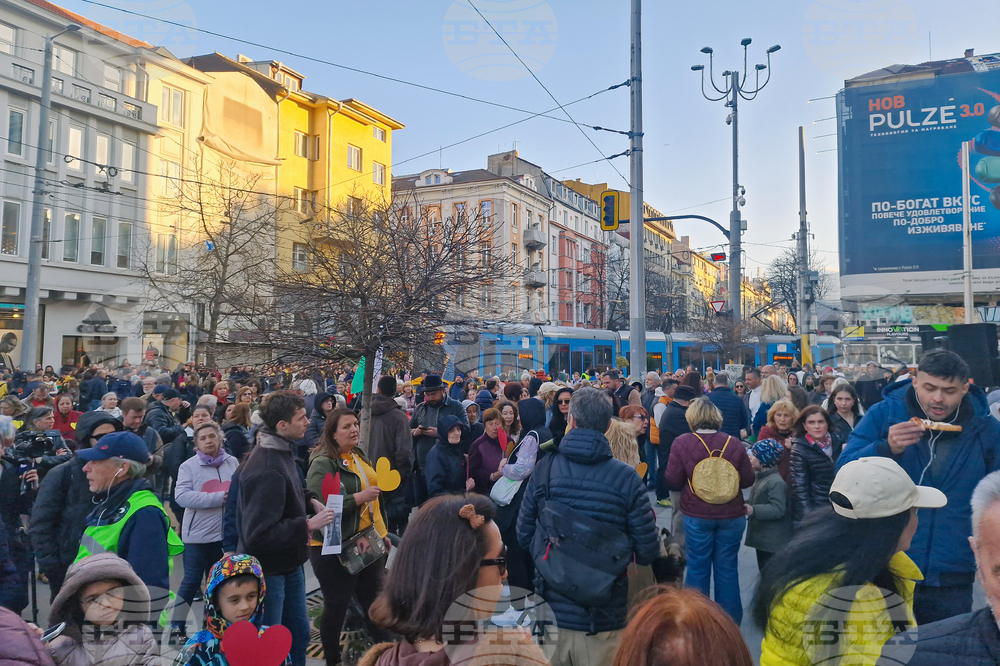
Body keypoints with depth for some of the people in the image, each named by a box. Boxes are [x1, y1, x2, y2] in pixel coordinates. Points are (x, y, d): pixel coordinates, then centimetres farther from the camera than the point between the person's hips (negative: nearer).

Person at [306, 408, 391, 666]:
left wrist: (382, 533, 20)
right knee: (337, 607, 8)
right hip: (335, 548, -7)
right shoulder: (323, 463, -17)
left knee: (374, 602, 16)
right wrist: (359, 497, -26)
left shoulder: (360, 456, 9)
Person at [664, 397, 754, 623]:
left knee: (698, 568, 11)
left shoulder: (682, 443, -11)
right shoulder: (734, 444, -7)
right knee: (727, 568, 13)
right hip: (731, 515, 1)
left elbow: (673, 482, -8)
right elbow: (747, 481, 0)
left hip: (697, 516, -1)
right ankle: (730, 619, 24)